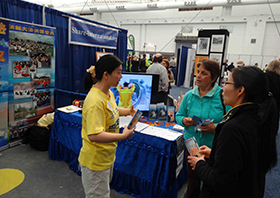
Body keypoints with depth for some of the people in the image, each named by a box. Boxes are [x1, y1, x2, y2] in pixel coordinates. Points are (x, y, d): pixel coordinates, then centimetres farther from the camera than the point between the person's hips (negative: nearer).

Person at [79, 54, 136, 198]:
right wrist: (123, 136, -32)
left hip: (107, 157, 9)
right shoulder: (95, 101, -32)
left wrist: (128, 111, 3)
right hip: (96, 161, -9)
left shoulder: (108, 93, -1)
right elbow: (94, 136, -35)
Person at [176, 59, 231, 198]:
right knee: (192, 179, 21)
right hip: (191, 145, 4)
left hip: (214, 148, -3)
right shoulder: (189, 95, -1)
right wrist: (184, 120, -15)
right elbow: (179, 115, 7)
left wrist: (216, 127, -30)